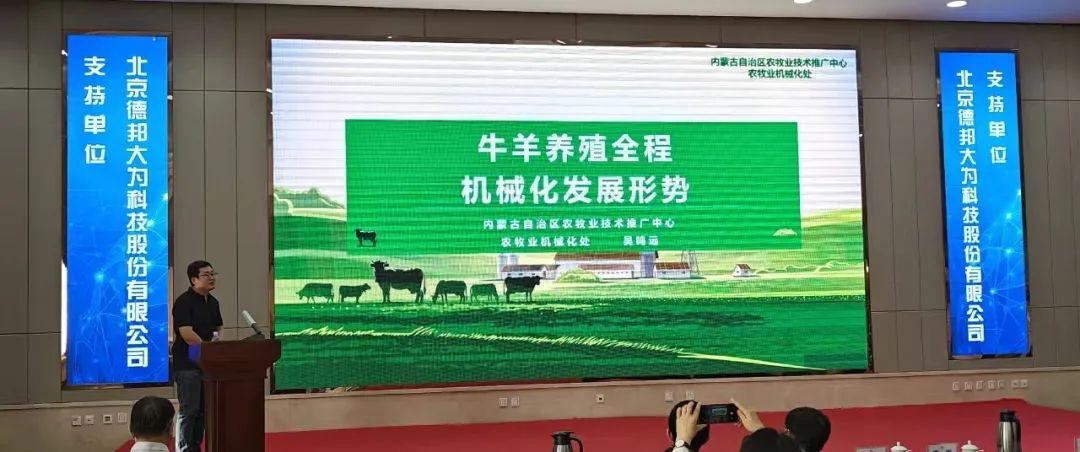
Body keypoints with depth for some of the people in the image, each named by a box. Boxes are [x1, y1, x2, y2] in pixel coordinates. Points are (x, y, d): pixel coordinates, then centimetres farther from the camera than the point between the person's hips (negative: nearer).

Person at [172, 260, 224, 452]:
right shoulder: (183, 302, -13)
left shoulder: (213, 302, 12)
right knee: (189, 411, -5)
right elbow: (187, 334, -21)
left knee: (202, 410, 12)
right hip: (188, 364, -8)